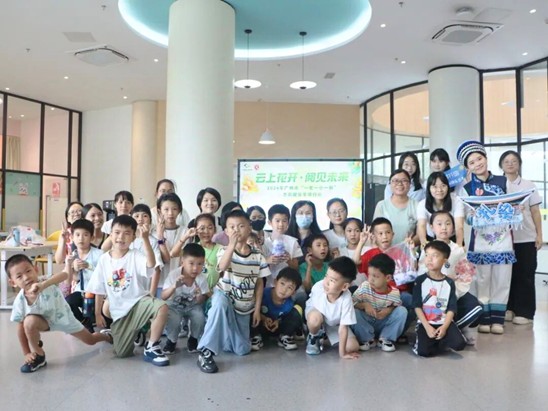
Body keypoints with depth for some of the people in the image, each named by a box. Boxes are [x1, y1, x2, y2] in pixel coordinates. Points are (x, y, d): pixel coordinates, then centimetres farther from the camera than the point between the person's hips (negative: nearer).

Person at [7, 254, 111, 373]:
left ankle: (106, 335, 51)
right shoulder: (19, 301, -27)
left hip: (63, 317, -1)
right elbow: (21, 328, -15)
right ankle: (39, 356, -9)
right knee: (29, 321, -34)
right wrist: (26, 353, -14)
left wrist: (43, 285, -73)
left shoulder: (47, 283, -37)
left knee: (90, 340, 12)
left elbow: (65, 274, -59)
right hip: (45, 321, 1)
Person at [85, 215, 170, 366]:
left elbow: (151, 264, -34)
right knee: (122, 353, 0)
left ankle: (151, 348, -15)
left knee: (162, 307, -36)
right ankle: (134, 332, 34)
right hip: (119, 311, 3)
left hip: (139, 302, -3)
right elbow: (99, 291, 9)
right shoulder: (104, 259, 1)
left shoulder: (135, 256, -9)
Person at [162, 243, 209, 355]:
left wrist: (200, 297, -34)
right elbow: (163, 297, -24)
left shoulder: (202, 278, -19)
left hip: (192, 306, 1)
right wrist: (174, 286, -42)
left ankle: (193, 339, 5)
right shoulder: (173, 275, -24)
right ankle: (172, 340, 3)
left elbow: (201, 302, -9)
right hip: (175, 306, -1)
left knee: (200, 318, -29)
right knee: (173, 320, -32)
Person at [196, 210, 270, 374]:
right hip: (225, 297, -3)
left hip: (245, 306, 3)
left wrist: (257, 309, 0)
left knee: (242, 350, 2)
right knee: (220, 303, -42)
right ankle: (206, 351, -33)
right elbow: (222, 267, -33)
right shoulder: (225, 250, -10)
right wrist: (232, 243, -40)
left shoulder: (257, 256, -3)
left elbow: (259, 284, 3)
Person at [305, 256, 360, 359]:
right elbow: (311, 303, -10)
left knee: (353, 347, -12)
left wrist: (342, 352, -27)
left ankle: (326, 334, 16)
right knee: (316, 318, -38)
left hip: (334, 323, 1)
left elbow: (343, 327, -30)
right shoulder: (318, 286, -34)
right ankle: (314, 337, -2)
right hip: (315, 311, -1)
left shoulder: (346, 299, -37)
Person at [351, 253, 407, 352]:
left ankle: (385, 339, -4)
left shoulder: (394, 293, -17)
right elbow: (351, 302, -13)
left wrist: (390, 309, -25)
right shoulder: (365, 286, -18)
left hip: (384, 324, 0)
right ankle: (367, 339, -5)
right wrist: (364, 305, -31)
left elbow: (397, 306, -3)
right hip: (366, 323, 0)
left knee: (402, 311, -21)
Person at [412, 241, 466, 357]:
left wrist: (444, 327, -15)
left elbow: (452, 309, 0)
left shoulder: (449, 283, 2)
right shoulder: (420, 280, -3)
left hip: (444, 323, 2)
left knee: (459, 344, -22)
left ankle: (438, 341, 6)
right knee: (423, 351, -22)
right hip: (425, 323, -2)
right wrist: (427, 327, -15)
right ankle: (441, 343, 9)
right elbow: (417, 306, -6)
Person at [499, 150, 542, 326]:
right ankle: (509, 308, 18)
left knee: (525, 275, 2)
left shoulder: (529, 185, 5)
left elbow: (535, 212, 5)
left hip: (526, 238, 0)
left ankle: (525, 312, 10)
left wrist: (539, 235, 0)